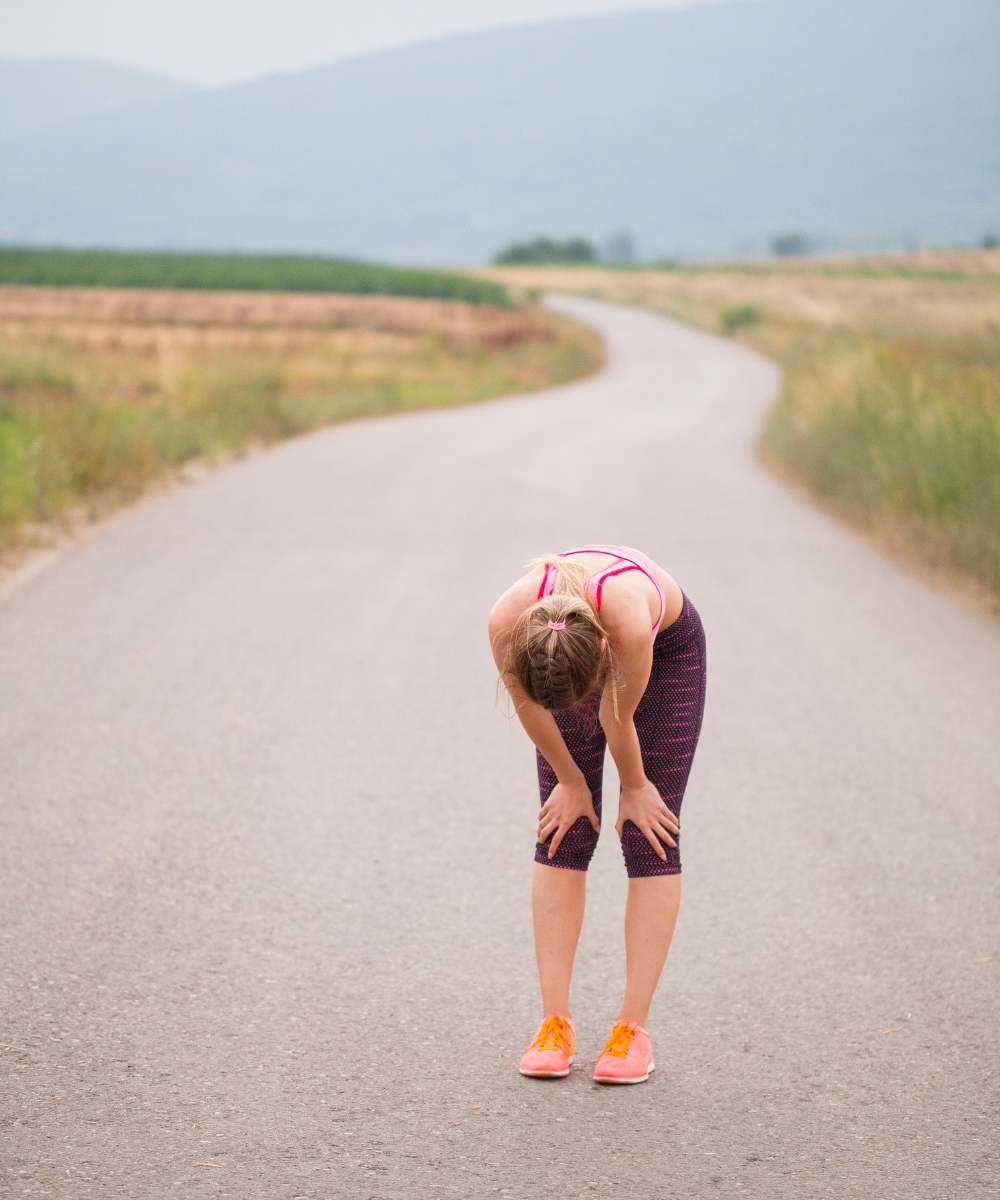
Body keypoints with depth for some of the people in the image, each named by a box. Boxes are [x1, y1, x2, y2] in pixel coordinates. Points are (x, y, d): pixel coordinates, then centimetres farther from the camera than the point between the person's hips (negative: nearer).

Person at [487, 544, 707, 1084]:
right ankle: (555, 1021, -2)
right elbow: (528, 707, -16)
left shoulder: (629, 615, -45)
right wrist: (570, 781, -4)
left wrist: (635, 786, -9)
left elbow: (617, 720, -26)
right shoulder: (507, 622, -38)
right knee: (562, 834, -5)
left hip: (668, 649, -2)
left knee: (649, 837, -7)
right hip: (577, 646, 3)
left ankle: (633, 1027, -5)